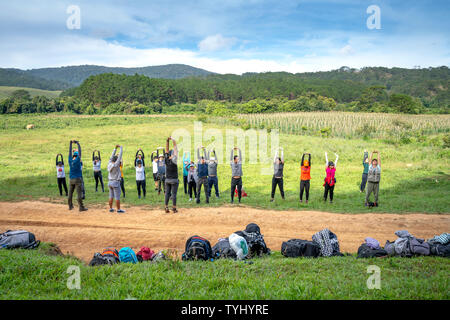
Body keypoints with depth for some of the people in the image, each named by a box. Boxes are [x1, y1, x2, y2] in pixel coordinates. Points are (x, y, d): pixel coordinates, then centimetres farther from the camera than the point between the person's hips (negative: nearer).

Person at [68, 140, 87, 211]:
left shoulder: (70, 160, 4)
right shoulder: (77, 160, -9)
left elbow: (70, 152, 13)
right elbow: (79, 151, -7)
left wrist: (71, 143, 20)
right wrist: (77, 143, 1)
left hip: (71, 180, 6)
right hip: (77, 179, -6)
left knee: (70, 193, 12)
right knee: (79, 193, -7)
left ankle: (70, 206, 21)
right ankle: (81, 207, -8)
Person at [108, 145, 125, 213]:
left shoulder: (109, 164, 0)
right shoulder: (116, 165, -16)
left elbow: (112, 156, 11)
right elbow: (120, 155, -12)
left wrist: (115, 148, 14)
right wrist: (121, 147, -1)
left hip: (110, 182, 7)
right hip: (116, 182, -7)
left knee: (111, 196, 13)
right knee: (117, 197, -2)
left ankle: (111, 208, 17)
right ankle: (118, 209, 1)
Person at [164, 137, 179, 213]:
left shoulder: (166, 159, -1)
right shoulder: (173, 160, -13)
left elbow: (167, 149, 3)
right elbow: (175, 147, -11)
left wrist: (167, 140, 3)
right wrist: (172, 139, -5)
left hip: (167, 180, 5)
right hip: (174, 180, -5)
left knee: (167, 193, 6)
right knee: (174, 194, -2)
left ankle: (166, 208, 5)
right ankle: (174, 209, -1)